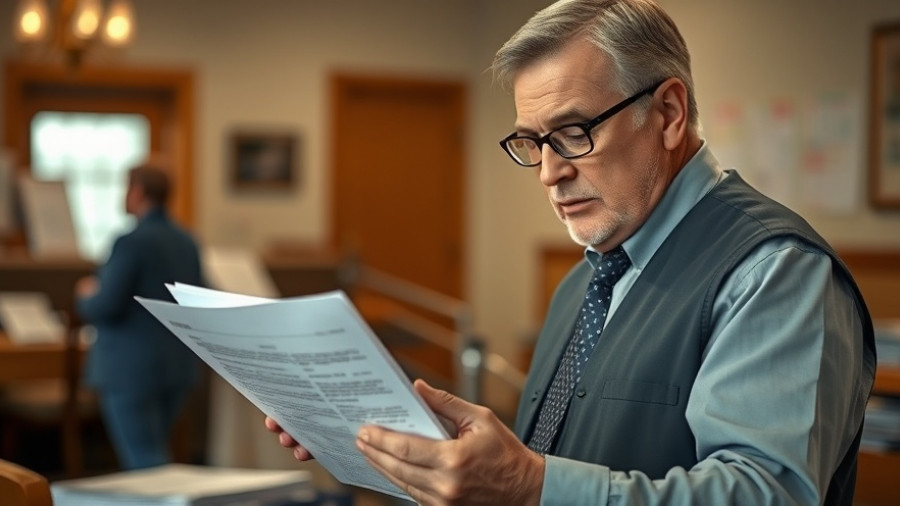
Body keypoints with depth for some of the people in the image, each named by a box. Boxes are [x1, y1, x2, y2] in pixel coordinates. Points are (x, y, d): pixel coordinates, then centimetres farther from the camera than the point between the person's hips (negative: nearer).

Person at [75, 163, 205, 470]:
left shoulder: (131, 242, -16)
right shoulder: (187, 242, 7)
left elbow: (104, 308, -19)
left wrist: (86, 295, 3)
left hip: (132, 369, -8)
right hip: (179, 365, 8)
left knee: (144, 461, -5)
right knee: (152, 454, 19)